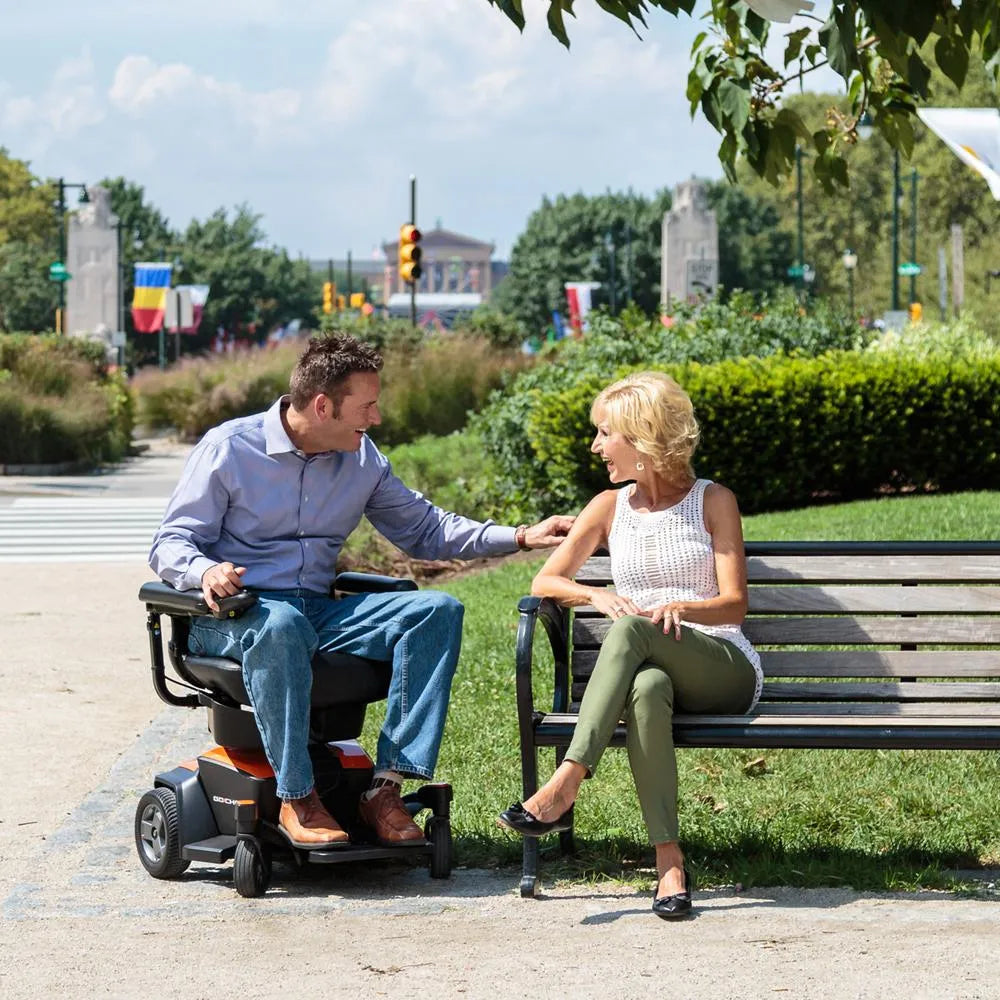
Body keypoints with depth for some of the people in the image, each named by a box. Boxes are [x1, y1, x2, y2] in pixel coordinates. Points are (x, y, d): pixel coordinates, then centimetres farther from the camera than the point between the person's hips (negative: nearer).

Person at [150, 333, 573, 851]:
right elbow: (169, 544, -4)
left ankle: (386, 786, -25)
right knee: (281, 624, -42)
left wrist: (522, 536, 8)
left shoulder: (363, 460, 12)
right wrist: (205, 571, -29)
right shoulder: (229, 448, -4)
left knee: (437, 610, -17)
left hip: (320, 613, 5)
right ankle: (296, 798, -32)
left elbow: (425, 529, 20)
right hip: (234, 615, -5)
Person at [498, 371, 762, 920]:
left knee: (631, 628, -36)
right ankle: (668, 860, -47)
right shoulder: (610, 506, 17)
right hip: (649, 668, 2)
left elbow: (734, 605, 0)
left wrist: (679, 608, -22)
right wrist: (596, 595, -11)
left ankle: (564, 787, -45)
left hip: (724, 670, -2)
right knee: (646, 689, -40)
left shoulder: (714, 501, 7)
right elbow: (544, 582, 11)